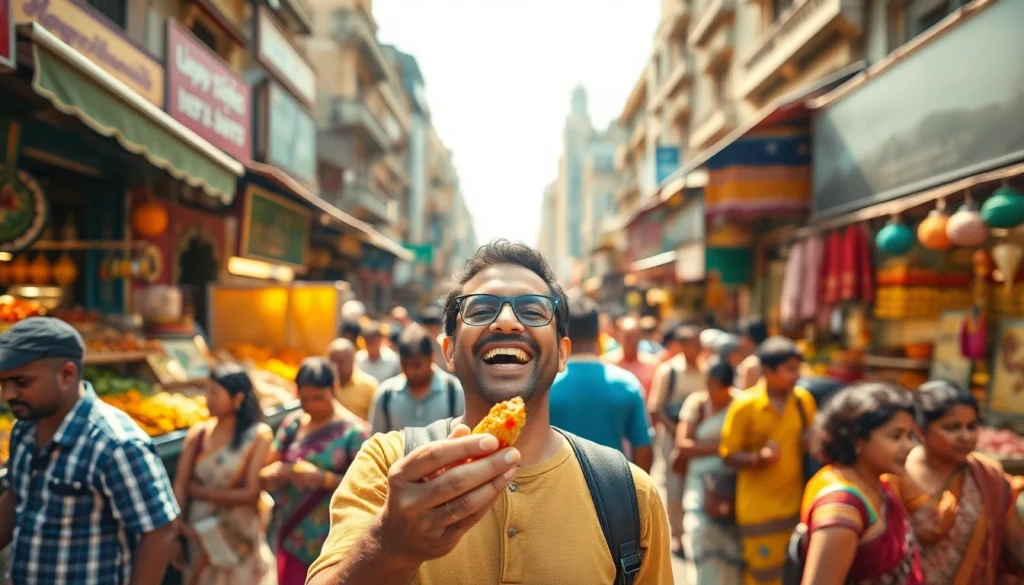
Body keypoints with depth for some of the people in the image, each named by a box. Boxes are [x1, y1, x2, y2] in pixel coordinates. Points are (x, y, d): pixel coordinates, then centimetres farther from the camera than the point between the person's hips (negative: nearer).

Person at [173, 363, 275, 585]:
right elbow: (180, 483, -7)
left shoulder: (258, 436, -11)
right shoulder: (198, 433, -3)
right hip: (200, 533, 3)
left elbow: (251, 493, -12)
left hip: (239, 534, -2)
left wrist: (201, 492, -7)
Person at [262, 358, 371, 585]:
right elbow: (264, 475, 6)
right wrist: (280, 472, -16)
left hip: (332, 543, -4)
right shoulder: (292, 424, 4)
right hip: (290, 536, 4)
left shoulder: (354, 432, -8)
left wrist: (322, 478, -23)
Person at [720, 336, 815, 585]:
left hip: (796, 504, 5)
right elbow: (729, 455, -9)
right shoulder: (744, 405, -13)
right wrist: (757, 457, -26)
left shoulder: (804, 400, 1)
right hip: (759, 509, -4)